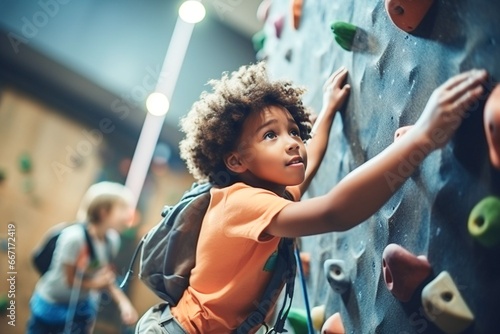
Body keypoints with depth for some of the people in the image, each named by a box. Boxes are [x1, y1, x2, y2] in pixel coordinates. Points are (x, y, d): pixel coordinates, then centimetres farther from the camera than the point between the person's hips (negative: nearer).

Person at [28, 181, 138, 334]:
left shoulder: (111, 238, -14)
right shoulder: (74, 237, -32)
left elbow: (106, 276, -7)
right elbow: (70, 280, -22)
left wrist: (123, 301, -19)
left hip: (83, 306, 5)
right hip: (51, 304, -5)